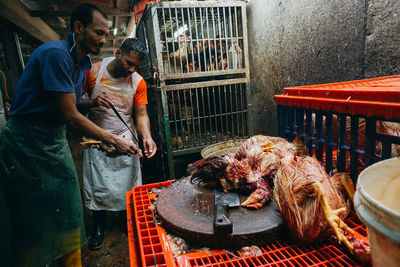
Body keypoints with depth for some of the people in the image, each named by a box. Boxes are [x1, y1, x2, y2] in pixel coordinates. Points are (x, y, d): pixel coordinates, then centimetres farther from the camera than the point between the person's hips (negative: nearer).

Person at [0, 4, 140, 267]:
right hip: (27, 143, -8)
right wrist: (114, 140, -18)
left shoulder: (83, 62, 8)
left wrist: (92, 102, -1)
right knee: (34, 219, 3)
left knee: (68, 213, 12)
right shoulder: (56, 53, -21)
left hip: (56, 141, 8)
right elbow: (70, 115, -23)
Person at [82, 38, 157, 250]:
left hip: (125, 139, 1)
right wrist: (92, 102, -27)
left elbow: (141, 114, -6)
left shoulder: (138, 82, -7)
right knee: (97, 185, 7)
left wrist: (146, 136, -24)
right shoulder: (93, 72, -10)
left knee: (128, 184, 7)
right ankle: (99, 227, 28)